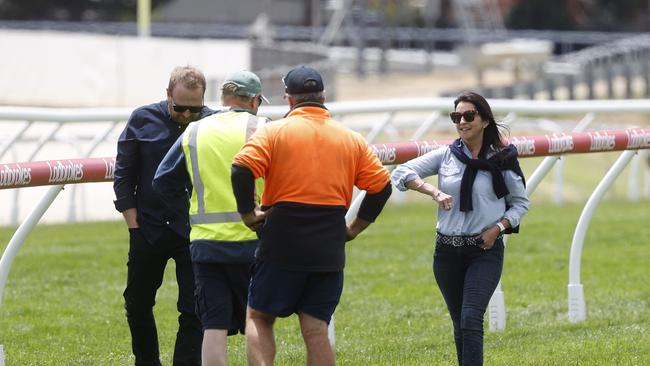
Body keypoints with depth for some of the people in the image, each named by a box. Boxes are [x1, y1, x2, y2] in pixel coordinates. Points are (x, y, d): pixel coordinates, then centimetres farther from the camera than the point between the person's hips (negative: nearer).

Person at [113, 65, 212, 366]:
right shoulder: (142, 120, -1)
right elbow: (123, 176, 5)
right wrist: (134, 225, -1)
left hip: (194, 230, -2)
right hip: (148, 228, 2)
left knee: (194, 309, -5)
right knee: (137, 304, 11)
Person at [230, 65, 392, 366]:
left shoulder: (274, 131, -2)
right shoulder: (352, 139, 8)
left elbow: (241, 169, -16)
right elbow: (381, 184, 7)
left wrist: (248, 214, -5)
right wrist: (355, 227, 14)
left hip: (281, 248, -3)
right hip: (329, 251, 3)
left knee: (258, 318, 9)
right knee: (316, 330, 4)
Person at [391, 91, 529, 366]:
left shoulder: (502, 160, -2)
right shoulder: (446, 155, 3)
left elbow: (520, 203, 8)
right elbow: (401, 173, -2)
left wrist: (498, 228, -9)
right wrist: (434, 192, -16)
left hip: (485, 251, -3)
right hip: (448, 251, 3)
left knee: (471, 319, -18)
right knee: (460, 323, 12)